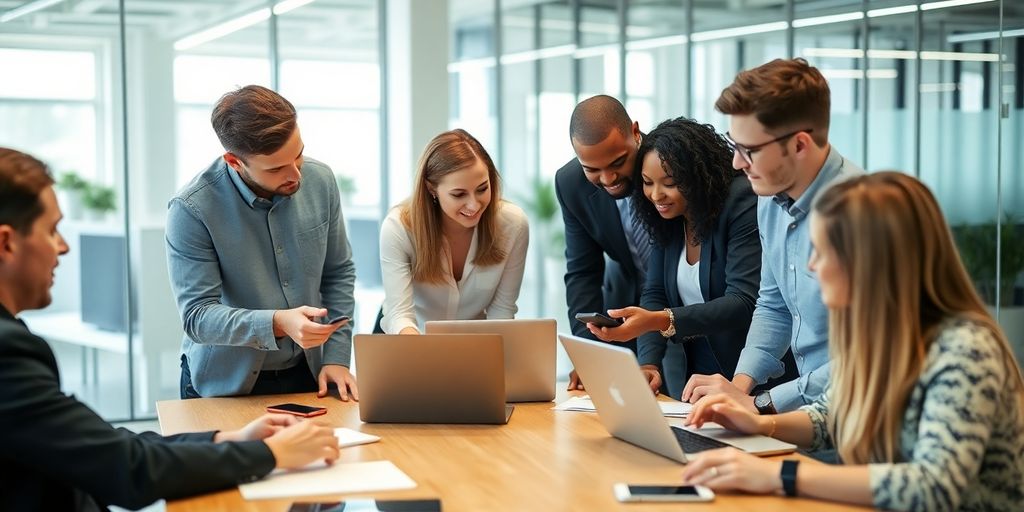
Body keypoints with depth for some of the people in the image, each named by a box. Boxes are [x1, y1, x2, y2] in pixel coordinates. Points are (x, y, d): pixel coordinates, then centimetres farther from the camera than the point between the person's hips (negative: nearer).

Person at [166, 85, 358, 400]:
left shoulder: (320, 181, -3)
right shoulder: (191, 209, -16)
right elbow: (197, 316, -16)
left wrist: (336, 358, -1)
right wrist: (278, 324, -30)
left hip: (306, 375, 3)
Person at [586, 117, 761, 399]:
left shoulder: (743, 204, -14)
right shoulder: (666, 217, 4)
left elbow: (744, 303, -21)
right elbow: (654, 294, 2)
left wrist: (660, 321, -32)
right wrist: (649, 364, -15)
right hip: (685, 373, 5)